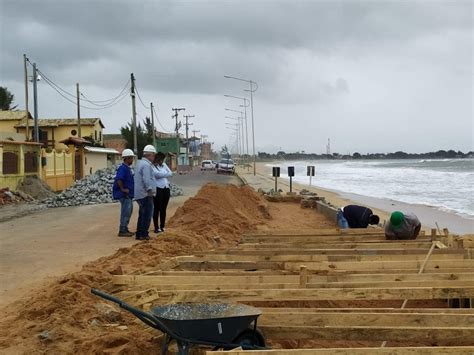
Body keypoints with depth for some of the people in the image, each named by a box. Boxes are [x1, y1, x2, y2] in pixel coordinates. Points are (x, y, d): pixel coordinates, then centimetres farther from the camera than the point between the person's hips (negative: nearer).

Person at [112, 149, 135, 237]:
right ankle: (122, 231, -3)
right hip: (124, 194, -10)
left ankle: (125, 229, 23)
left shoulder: (128, 168, 15)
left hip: (129, 194, 10)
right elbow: (118, 179, -30)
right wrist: (122, 189, -23)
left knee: (129, 211, 15)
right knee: (126, 212, -7)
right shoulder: (123, 168, -17)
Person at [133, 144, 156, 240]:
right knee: (147, 215, -4)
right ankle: (144, 234, -2)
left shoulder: (140, 163, 14)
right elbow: (146, 180, -26)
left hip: (140, 195, 10)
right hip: (146, 195, -10)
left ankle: (139, 234, 18)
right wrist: (150, 190, -22)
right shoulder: (146, 165, -17)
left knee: (142, 215, 15)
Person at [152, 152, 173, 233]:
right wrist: (166, 174, -2)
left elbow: (170, 173, 8)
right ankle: (156, 228, 0)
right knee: (157, 209, -4)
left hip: (166, 188, 7)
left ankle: (162, 227, 18)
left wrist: (162, 175, -9)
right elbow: (157, 174, -19)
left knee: (163, 209, 11)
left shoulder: (164, 165, 15)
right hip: (158, 189, -7)